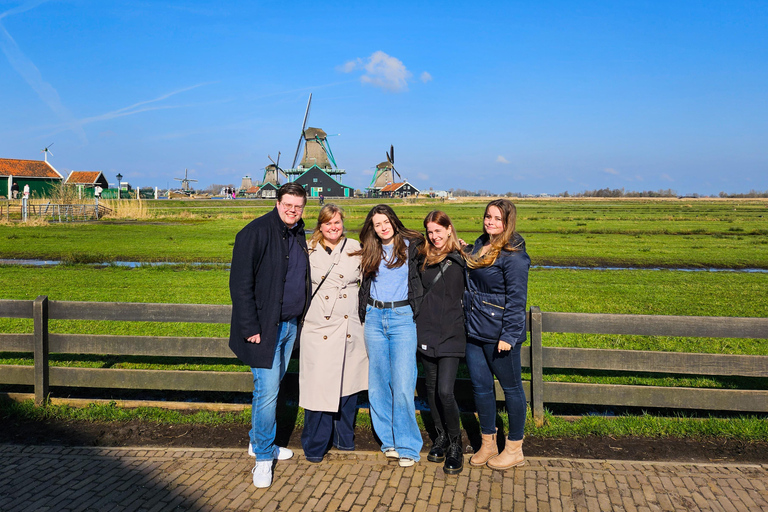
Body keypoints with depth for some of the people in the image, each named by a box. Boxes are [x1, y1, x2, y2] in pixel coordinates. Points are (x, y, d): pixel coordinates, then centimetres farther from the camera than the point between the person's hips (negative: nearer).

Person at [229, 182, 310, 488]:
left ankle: (260, 441, 33)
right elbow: (240, 284, -16)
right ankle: (263, 457, 6)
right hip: (265, 327, -7)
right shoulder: (256, 233, -13)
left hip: (290, 325, 7)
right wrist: (249, 328, -19)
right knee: (267, 390, -7)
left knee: (273, 385, 17)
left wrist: (299, 317, 13)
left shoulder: (299, 234, 10)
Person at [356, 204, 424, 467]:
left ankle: (407, 446, -1)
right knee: (378, 383, 6)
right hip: (375, 317, 4)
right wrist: (363, 314, 16)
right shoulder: (370, 251, 13)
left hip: (402, 317, -4)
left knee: (403, 385, -10)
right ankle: (388, 440, 17)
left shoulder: (411, 246, 3)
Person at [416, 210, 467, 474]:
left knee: (445, 391, -11)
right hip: (427, 333, 4)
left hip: (451, 334, -3)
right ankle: (441, 437, 29)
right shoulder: (424, 259, 9)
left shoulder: (462, 259, 1)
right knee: (432, 389, 10)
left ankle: (455, 445, 7)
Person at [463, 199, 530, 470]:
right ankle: (488, 443, 27)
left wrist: (509, 335, -20)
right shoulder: (480, 245, 11)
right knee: (480, 386, 13)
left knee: (511, 387, 6)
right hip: (475, 330, 8)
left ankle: (514, 450, 19)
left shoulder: (513, 255, -15)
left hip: (499, 333, -8)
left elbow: (516, 298, -17)